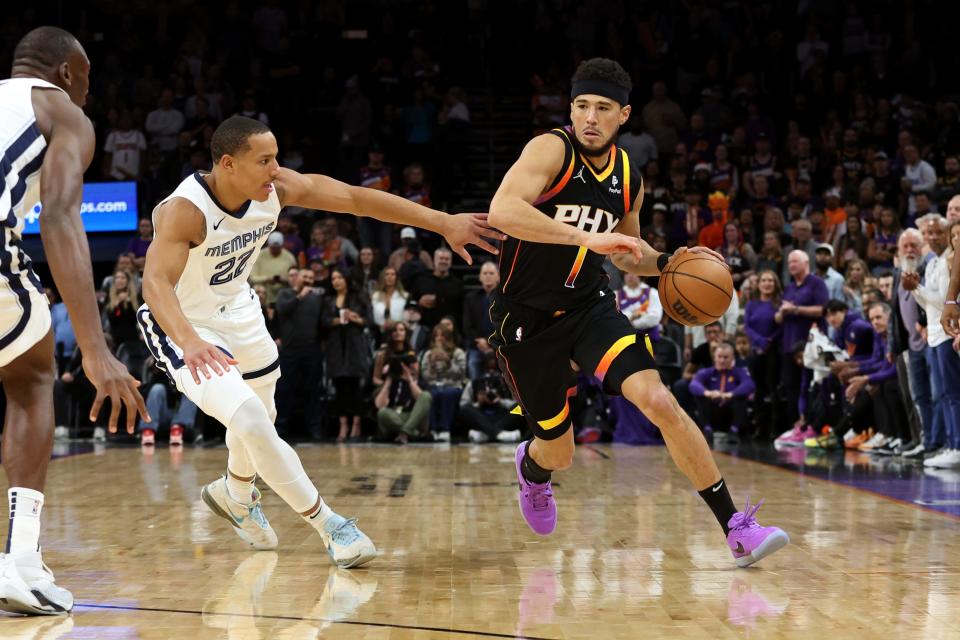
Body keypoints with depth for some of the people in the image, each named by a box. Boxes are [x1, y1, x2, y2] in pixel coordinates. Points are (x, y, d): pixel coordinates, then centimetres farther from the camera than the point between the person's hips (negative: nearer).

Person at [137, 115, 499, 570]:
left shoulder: (278, 188, -18)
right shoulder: (183, 212, -35)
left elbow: (357, 199, -14)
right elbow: (156, 282, -49)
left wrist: (445, 223, -18)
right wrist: (189, 342, -68)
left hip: (235, 309, 7)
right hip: (183, 327, -7)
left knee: (261, 418, 23)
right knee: (248, 420, -24)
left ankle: (235, 494, 55)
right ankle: (328, 526, -11)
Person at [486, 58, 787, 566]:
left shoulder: (628, 179, 2)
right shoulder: (551, 149, -17)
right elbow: (502, 210, -35)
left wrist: (665, 263, -1)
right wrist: (588, 237, -39)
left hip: (590, 305, 3)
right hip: (526, 316, -3)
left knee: (658, 400, -21)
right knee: (559, 453, 10)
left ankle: (736, 528, -17)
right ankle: (532, 467, 51)